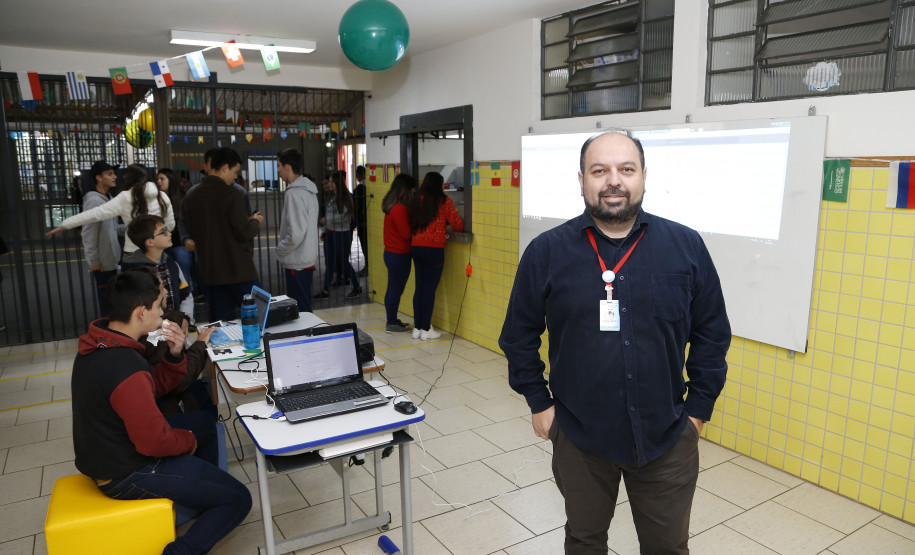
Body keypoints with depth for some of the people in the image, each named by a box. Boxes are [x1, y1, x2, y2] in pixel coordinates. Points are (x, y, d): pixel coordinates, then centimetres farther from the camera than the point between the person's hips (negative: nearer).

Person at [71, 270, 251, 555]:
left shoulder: (96, 347, -1)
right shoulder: (126, 369, -32)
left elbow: (154, 386, 9)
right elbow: (155, 441, -27)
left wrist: (174, 355, -8)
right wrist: (189, 440, -7)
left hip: (102, 456, 10)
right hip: (128, 476, -9)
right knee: (238, 500, -6)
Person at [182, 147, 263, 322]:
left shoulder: (191, 195, 6)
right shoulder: (231, 194, -14)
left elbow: (193, 232, 15)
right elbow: (244, 232, -17)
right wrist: (255, 221, 5)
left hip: (210, 270, 6)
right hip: (238, 269, -6)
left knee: (218, 320, 12)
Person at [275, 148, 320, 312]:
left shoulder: (295, 193, -19)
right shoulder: (308, 190, 11)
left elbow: (296, 234, -24)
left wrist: (280, 249, -7)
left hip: (297, 263, -10)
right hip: (308, 259, 10)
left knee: (300, 311, -1)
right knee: (304, 308, 18)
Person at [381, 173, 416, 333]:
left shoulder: (392, 205, 10)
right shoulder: (400, 209, -20)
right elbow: (407, 234, -19)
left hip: (391, 252, 10)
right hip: (399, 255, -10)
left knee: (393, 288, 16)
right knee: (396, 289, -1)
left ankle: (392, 320, 26)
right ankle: (392, 324, 8)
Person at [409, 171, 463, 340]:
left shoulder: (416, 201, 8)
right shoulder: (444, 201, -4)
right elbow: (457, 225, -2)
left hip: (415, 247, 5)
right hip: (433, 248, -5)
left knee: (419, 287, 12)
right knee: (430, 288, 1)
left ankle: (417, 327, 18)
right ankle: (426, 330, 6)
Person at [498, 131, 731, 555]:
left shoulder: (687, 247, -6)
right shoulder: (547, 251, -7)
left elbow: (712, 334, 2)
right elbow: (519, 335, 1)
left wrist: (699, 407, 3)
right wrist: (538, 402, 0)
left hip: (666, 438, 1)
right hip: (579, 438, 0)